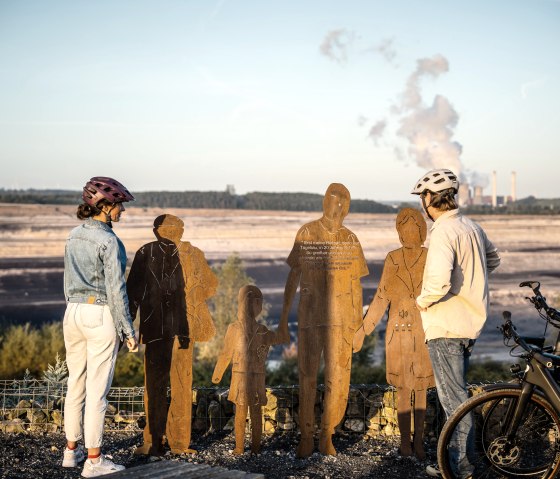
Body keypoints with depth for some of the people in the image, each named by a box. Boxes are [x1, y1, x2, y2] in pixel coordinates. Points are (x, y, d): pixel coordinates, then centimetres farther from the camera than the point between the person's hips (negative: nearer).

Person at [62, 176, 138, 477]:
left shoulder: (74, 236, 8)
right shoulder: (108, 240, -16)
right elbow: (115, 289, -17)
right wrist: (127, 330, -10)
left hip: (73, 313, 8)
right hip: (101, 316, -8)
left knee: (76, 384, 16)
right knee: (97, 388, -1)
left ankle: (71, 451, 26)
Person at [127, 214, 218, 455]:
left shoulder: (146, 252, -3)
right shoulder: (192, 253, 2)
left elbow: (133, 290, -3)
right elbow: (210, 285, 14)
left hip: (155, 327, -2)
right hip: (184, 326, 2)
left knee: (154, 383, 6)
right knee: (181, 384, 11)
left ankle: (154, 442, 6)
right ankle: (179, 441, 12)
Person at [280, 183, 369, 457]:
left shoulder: (350, 240, 4)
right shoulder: (306, 233, -1)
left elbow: (355, 284, 7)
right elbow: (294, 275, 3)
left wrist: (359, 324, 4)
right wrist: (284, 313, 0)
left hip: (341, 318, 1)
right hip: (309, 315, -1)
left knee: (338, 378, -3)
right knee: (307, 376, 3)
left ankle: (327, 437, 11)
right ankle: (306, 437, 14)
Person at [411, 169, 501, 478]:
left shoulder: (444, 232, -20)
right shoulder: (472, 227, 9)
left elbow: (440, 281, -32)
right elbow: (493, 260, 26)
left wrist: (423, 300, -13)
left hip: (446, 327, -9)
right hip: (471, 322, 9)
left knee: (453, 397, -1)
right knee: (457, 393, 20)